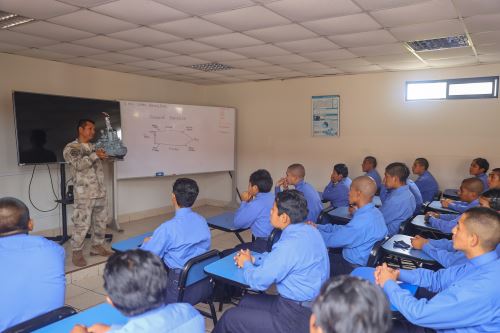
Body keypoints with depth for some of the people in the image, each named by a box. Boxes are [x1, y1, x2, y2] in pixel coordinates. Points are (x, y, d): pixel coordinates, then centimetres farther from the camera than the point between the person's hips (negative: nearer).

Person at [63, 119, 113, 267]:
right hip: (84, 194, -7)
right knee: (82, 224, -4)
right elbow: (79, 164, -17)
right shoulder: (70, 148, -3)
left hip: (100, 192, 7)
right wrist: (95, 155, -16)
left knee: (101, 221, 12)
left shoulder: (95, 147, 17)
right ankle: (77, 252, 9)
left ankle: (97, 246, 27)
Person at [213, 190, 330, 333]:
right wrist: (254, 260, 7)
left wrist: (246, 264, 0)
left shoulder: (290, 245, -28)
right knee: (247, 302, 20)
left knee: (229, 318, -1)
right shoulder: (308, 230, 1)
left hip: (298, 316, -9)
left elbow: (257, 281, -20)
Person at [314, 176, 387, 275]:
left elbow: (332, 240, -22)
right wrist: (317, 227, 7)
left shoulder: (362, 221, -31)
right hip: (362, 262, 9)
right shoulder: (373, 212, 0)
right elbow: (343, 230, 8)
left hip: (353, 269, -8)